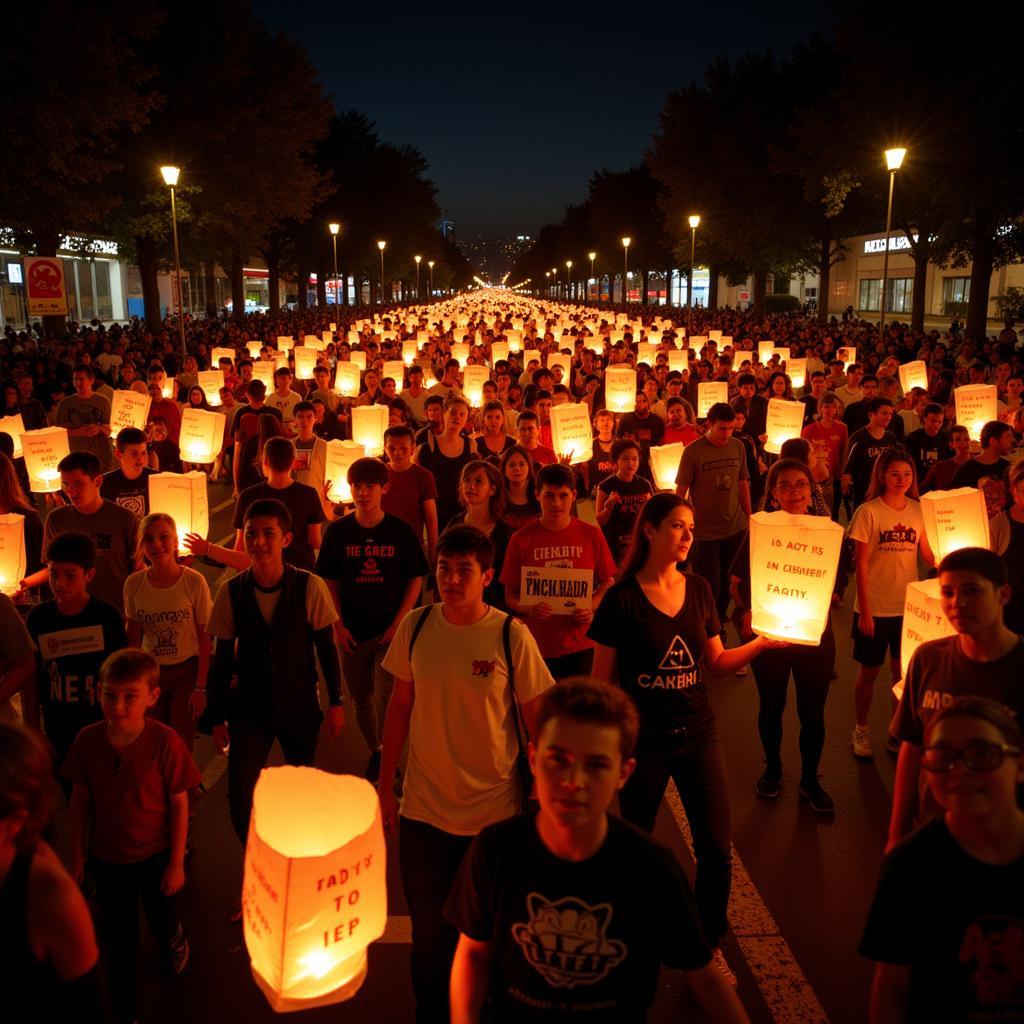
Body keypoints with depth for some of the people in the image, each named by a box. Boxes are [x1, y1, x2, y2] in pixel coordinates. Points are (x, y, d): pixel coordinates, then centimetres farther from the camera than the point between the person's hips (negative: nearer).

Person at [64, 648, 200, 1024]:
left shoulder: (165, 742, -26)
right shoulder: (88, 740, -17)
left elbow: (179, 805, -16)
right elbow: (80, 799, -4)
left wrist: (176, 862, -10)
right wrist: (77, 855, 3)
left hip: (154, 856, -1)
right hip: (106, 858, 2)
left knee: (161, 922, 23)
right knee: (120, 940, 15)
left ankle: (176, 940, 59)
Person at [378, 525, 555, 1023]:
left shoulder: (511, 635, -13)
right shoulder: (415, 626, -5)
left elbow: (536, 718, -5)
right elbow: (400, 705, 5)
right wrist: (385, 784, 8)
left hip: (494, 810, -2)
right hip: (424, 808, 2)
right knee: (429, 931, 16)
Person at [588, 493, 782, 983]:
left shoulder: (699, 589, 3)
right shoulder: (622, 598, -11)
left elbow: (717, 661, 10)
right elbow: (602, 680, -7)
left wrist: (761, 642, -5)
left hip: (698, 733, 4)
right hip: (643, 740, -3)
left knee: (716, 851, 5)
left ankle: (710, 946, 28)